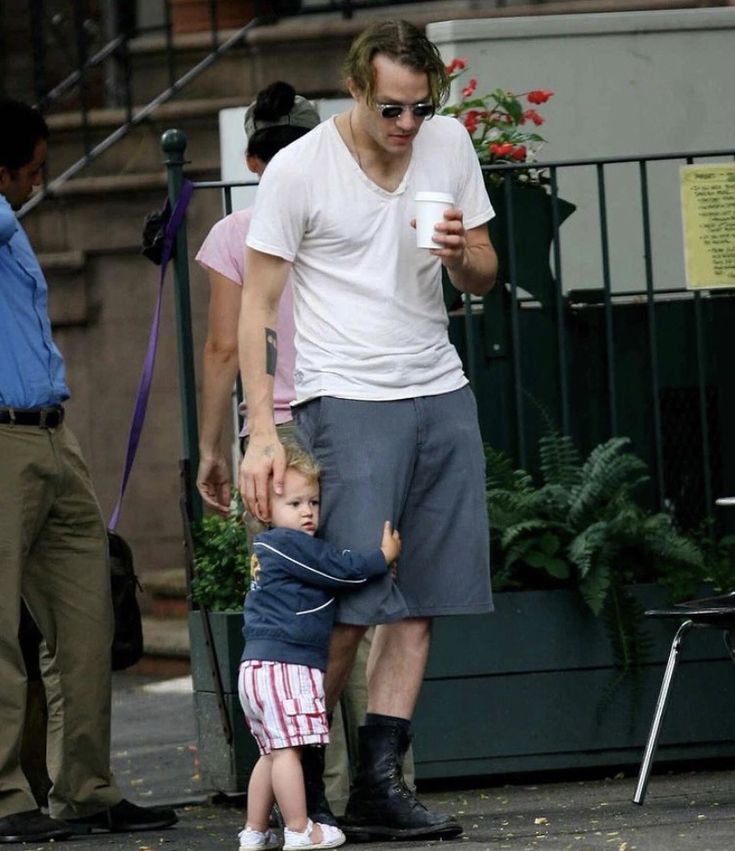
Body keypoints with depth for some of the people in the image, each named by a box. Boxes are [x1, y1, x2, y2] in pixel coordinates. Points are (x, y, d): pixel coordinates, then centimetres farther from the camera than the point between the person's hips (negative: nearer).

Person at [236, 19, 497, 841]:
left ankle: (378, 783, 5)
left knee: (420, 602, 2)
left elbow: (485, 276, 15)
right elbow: (256, 307, -6)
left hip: (441, 394, 6)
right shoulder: (298, 169, -8)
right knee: (348, 603, -11)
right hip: (347, 399, -5)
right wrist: (262, 430, -14)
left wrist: (460, 256, -9)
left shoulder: (449, 144, 6)